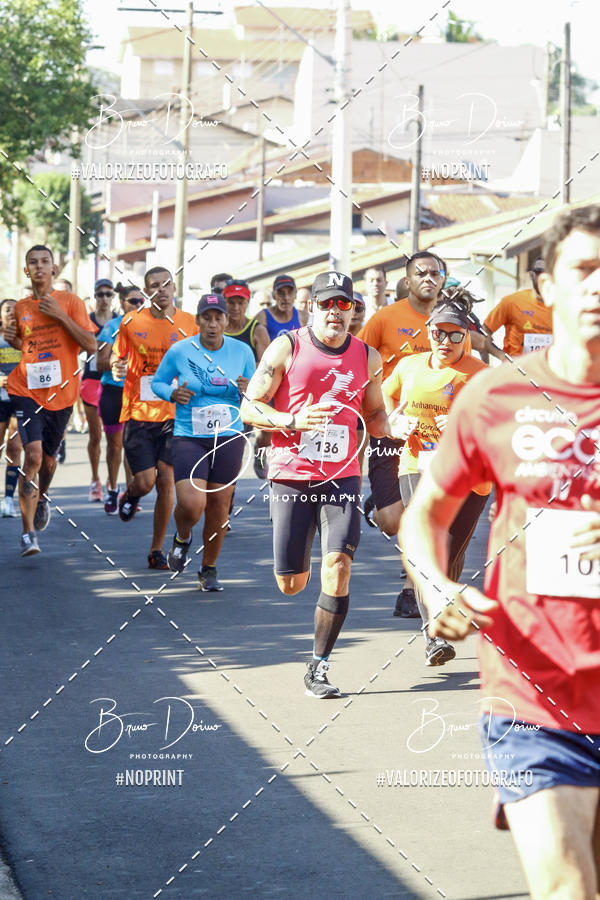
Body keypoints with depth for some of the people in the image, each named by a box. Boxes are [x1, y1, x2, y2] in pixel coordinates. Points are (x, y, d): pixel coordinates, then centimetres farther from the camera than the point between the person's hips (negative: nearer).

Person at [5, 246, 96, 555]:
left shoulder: (70, 302, -2)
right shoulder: (21, 308, 6)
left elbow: (91, 345, -9)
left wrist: (60, 316, -16)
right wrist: (12, 339, 1)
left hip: (61, 391, 0)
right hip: (26, 389, 0)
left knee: (49, 457, 15)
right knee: (33, 454, -17)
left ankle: (42, 496, 51)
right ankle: (28, 533, -15)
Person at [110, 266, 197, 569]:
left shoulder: (189, 324, 2)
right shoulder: (132, 322, -1)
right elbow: (117, 355, 12)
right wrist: (115, 367, -10)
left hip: (174, 414, 1)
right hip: (138, 413, -1)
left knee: (166, 481, -4)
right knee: (145, 481, -7)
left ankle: (157, 550, 9)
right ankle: (129, 496, 32)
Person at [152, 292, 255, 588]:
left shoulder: (242, 351, 2)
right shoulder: (179, 351, -4)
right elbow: (157, 382, 9)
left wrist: (248, 391, -11)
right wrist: (173, 394, -11)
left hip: (229, 437, 2)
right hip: (189, 438, -2)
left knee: (219, 504, 4)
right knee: (191, 504, -17)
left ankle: (209, 569, 23)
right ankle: (182, 538, 20)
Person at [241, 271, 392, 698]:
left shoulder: (368, 358, 7)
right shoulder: (286, 348, -3)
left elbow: (374, 414, 19)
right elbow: (249, 407, -2)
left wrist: (394, 427, -4)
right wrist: (293, 421, -19)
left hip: (342, 476, 1)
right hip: (291, 476, -1)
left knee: (338, 566, -16)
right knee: (291, 584, 3)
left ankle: (318, 668, -4)